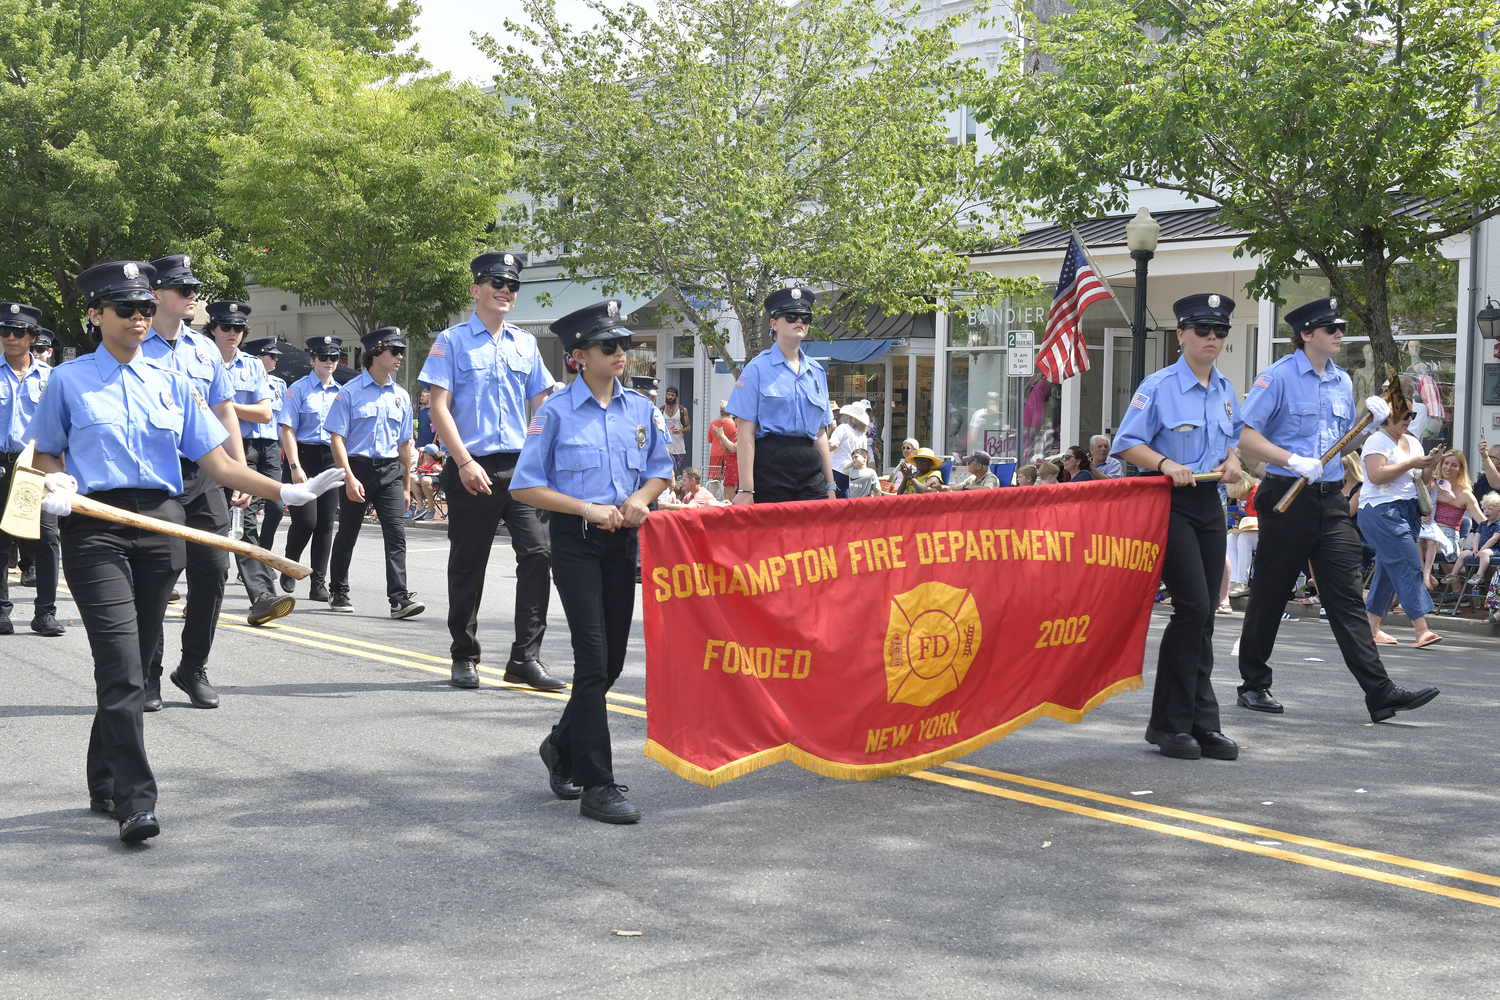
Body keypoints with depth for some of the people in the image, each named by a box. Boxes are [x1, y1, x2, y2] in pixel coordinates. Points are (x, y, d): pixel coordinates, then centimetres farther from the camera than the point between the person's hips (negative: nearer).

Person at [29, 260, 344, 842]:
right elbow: (45, 454, 15)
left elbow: (217, 462, 8)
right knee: (120, 661, -13)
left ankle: (104, 786, 22)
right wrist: (56, 484, -8)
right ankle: (135, 802, -14)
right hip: (96, 528, -3)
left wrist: (284, 492, -4)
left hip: (161, 525, 3)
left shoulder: (171, 382, 13)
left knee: (136, 659, 7)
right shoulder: (69, 380, 7)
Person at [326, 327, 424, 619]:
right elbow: (336, 438, -6)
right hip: (357, 467, -3)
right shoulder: (350, 392, -2)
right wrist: (349, 477, -16)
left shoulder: (401, 396, 12)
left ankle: (399, 598, -15)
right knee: (347, 534, 8)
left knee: (396, 532, -10)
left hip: (390, 471, 3)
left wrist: (406, 486, 16)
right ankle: (338, 593, 25)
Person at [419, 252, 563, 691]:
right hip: (472, 469, -3)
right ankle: (464, 658, 18)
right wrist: (465, 462, -14)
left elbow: (541, 404, 19)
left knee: (538, 551, -9)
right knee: (468, 564, 4)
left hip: (521, 466, 3)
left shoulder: (525, 343, 15)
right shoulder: (452, 341, 2)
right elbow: (439, 407, -4)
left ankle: (525, 656, -2)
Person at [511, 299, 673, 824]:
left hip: (623, 542, 5)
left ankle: (563, 746, 36)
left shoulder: (640, 408, 8)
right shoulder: (556, 412, -5)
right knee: (593, 659, -10)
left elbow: (660, 468, 17)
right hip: (575, 543, -5)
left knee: (612, 659, 11)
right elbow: (527, 486, -5)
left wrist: (641, 497, -5)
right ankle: (597, 785, -5)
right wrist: (588, 509, -14)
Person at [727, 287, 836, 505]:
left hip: (810, 468, 5)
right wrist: (746, 489, -14)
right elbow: (746, 432, -6)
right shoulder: (758, 368, 0)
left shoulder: (816, 372, 16)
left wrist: (830, 485, 14)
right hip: (770, 464, -5)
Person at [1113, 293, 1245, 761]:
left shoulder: (1225, 391, 14)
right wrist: (1165, 464, -22)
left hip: (1209, 504, 7)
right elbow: (1126, 443, -7)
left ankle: (1202, 724, 14)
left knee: (1205, 612, 7)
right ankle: (1169, 723, -3)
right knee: (1193, 606, -14)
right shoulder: (1158, 386, -6)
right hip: (1169, 502, -7)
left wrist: (1232, 461, 5)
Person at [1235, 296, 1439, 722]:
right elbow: (1244, 434, -12)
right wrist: (1294, 461, -20)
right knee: (1270, 594, 5)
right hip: (1288, 498, -5)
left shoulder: (1342, 382, 15)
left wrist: (1370, 419, 4)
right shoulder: (1279, 376, -6)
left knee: (1347, 596, 0)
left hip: (1331, 500, 5)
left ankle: (1379, 692, -6)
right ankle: (1254, 684, 18)